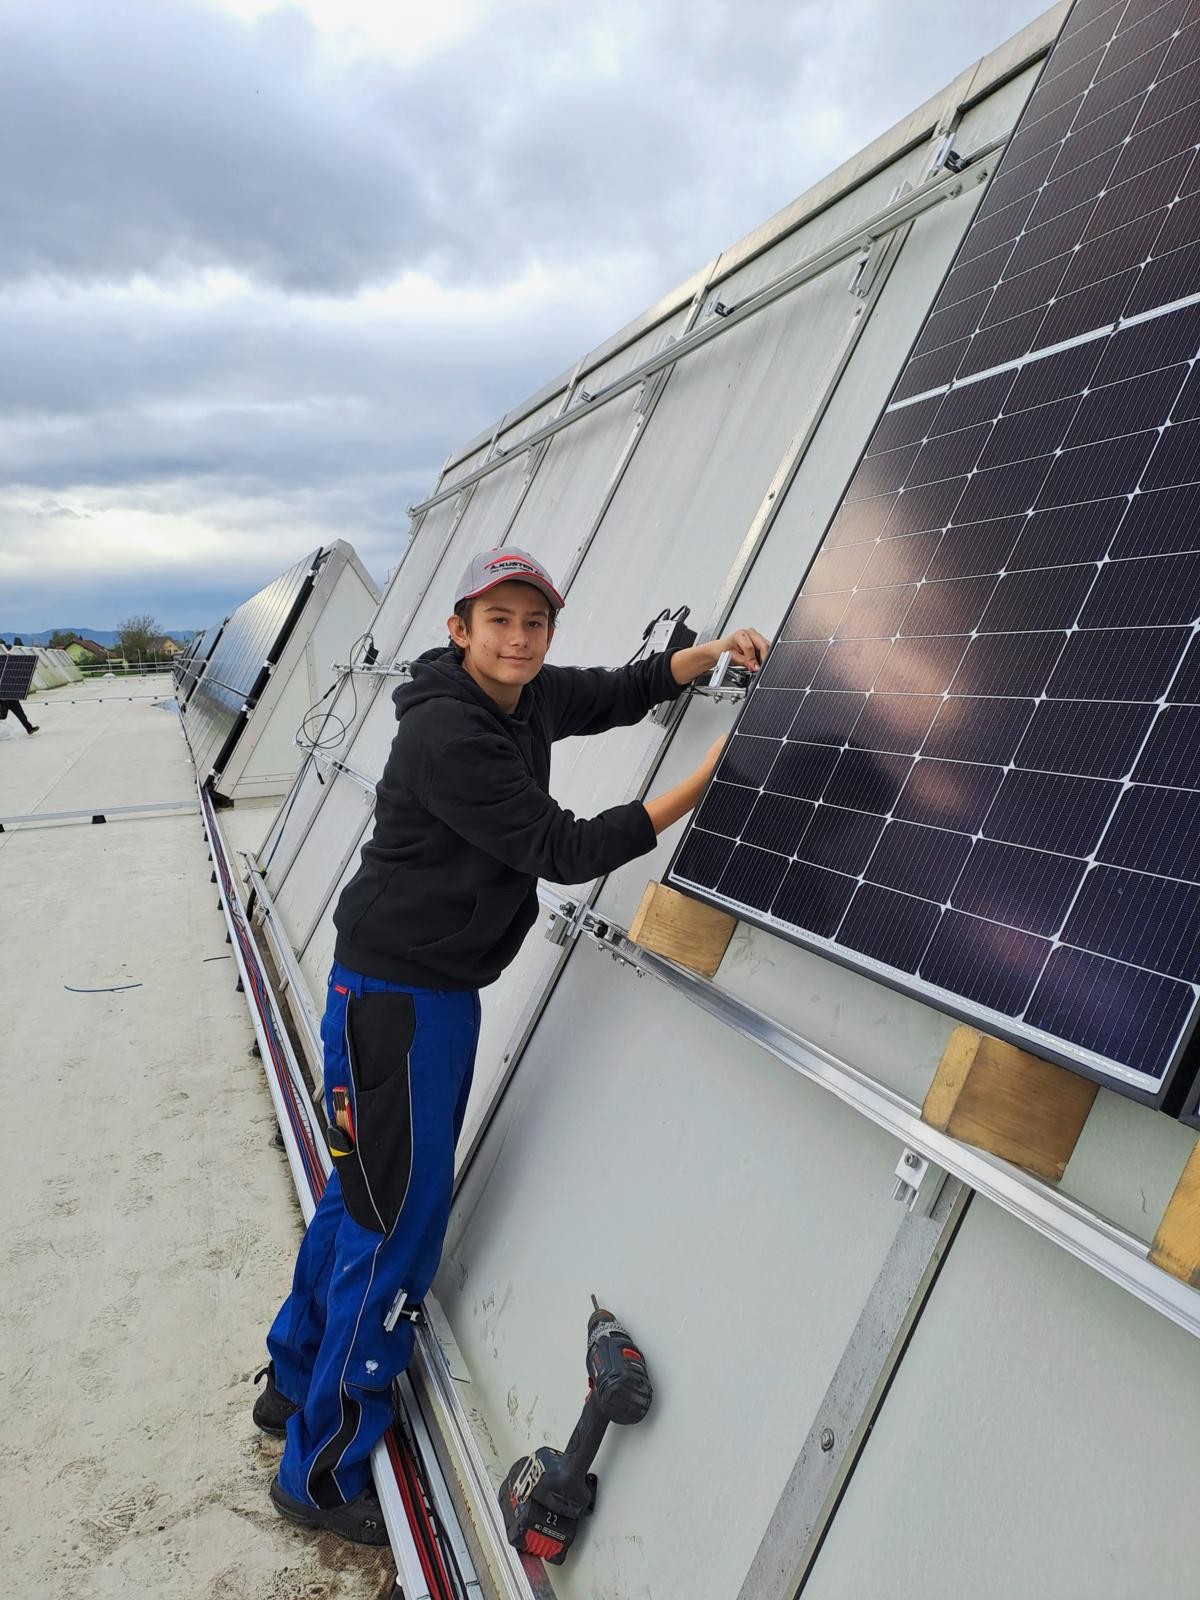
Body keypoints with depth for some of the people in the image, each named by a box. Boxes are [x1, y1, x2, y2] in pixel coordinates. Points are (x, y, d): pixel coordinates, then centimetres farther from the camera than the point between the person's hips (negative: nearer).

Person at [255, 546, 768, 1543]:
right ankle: (323, 1475, 20)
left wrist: (710, 653, 1)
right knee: (396, 1219, 1)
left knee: (364, 1198, 21)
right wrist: (700, 787, -24)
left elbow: (627, 691, 18)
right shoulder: (446, 735, -24)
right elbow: (561, 851, -24)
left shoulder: (530, 698, 3)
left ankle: (296, 1386, 42)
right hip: (393, 993, -9)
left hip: (442, 990, 9)